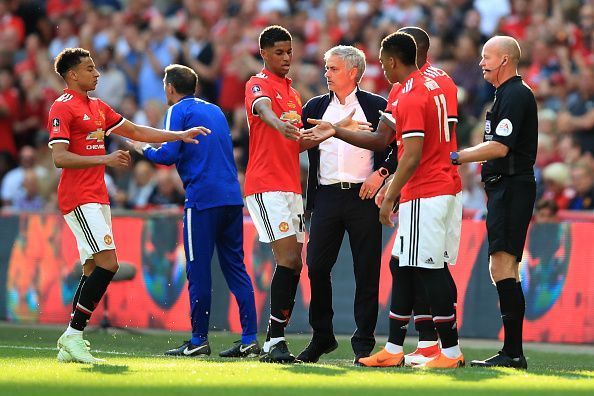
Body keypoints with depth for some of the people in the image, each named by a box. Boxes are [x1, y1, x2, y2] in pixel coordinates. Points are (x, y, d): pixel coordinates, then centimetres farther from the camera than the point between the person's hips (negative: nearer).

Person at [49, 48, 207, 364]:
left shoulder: (98, 107, 18)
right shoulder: (62, 108, -9)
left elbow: (136, 132, 25)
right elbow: (59, 158, -17)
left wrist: (180, 136, 19)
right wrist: (105, 159, -23)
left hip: (97, 198, 9)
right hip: (79, 198, -9)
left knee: (93, 270, 7)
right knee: (107, 263, -17)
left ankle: (70, 344, 9)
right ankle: (73, 335, -14)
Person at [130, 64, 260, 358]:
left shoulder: (178, 111, -1)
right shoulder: (215, 110, 21)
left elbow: (168, 155, -11)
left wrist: (144, 149, 8)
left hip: (202, 198, -7)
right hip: (232, 197, 7)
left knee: (198, 270, -1)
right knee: (235, 267, 6)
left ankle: (199, 340, 0)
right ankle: (250, 339, -1)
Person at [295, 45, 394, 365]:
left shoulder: (376, 106, 3)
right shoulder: (316, 107, 14)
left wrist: (381, 173, -7)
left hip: (363, 197, -3)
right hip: (327, 196, 3)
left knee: (366, 272, 0)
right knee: (316, 267, -1)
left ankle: (364, 341, 6)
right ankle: (321, 337, 12)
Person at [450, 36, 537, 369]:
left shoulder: (515, 95, -12)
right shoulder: (507, 94, 21)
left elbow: (500, 147, -20)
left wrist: (457, 157, -16)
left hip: (511, 188, -11)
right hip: (504, 188, 11)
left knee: (502, 266, -15)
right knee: (504, 269, 10)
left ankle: (513, 352, -18)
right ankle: (512, 352, 11)